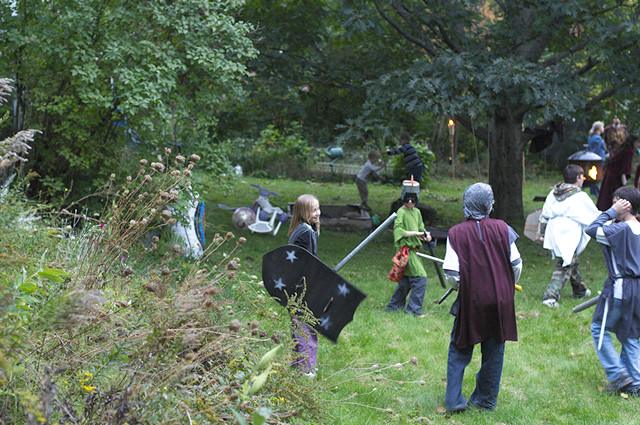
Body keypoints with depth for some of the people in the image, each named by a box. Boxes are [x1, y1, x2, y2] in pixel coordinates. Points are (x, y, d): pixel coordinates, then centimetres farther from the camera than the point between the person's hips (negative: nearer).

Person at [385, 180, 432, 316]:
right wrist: (416, 233, -21)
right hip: (406, 250, -8)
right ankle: (414, 309, -6)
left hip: (414, 250, 8)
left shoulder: (417, 212, 14)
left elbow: (421, 228, 18)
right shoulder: (401, 212, -10)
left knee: (405, 282, 14)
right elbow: (398, 230, -19)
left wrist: (426, 235, -4)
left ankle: (393, 306, 25)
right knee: (420, 279, -12)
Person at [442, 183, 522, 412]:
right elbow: (516, 264, 0)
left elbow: (451, 275, -11)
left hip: (470, 301, -1)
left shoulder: (456, 233, -9)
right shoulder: (501, 228, -4)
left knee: (459, 350, 12)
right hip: (500, 302, 1)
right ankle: (486, 399, 24)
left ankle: (454, 399, 5)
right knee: (493, 351, 15)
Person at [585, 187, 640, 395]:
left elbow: (592, 230, -15)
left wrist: (612, 212, -11)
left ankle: (618, 374, 1)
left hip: (619, 288, -8)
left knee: (599, 329, 7)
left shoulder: (621, 229, -17)